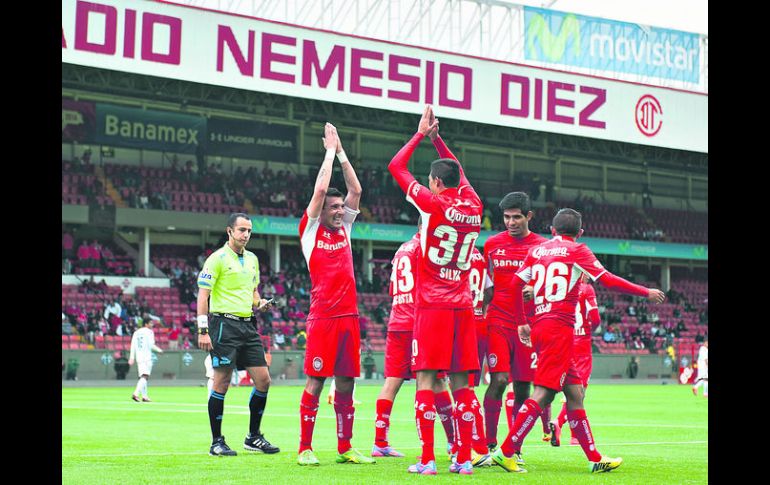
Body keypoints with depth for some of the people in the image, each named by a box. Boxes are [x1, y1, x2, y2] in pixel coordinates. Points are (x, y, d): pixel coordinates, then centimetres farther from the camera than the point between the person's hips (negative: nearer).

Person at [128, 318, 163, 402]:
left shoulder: (136, 332, 15)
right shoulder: (149, 332, -5)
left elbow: (133, 345, 13)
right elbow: (151, 345, -12)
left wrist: (132, 357, 14)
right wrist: (159, 350, 4)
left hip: (138, 357, 7)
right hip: (147, 357, -7)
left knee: (142, 377, 13)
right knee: (145, 376, -12)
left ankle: (144, 396, 13)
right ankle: (136, 393, -28)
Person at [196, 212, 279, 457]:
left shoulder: (252, 259, 16)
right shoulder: (217, 258, -6)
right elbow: (203, 295, -9)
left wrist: (260, 303, 5)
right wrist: (203, 331, -15)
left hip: (248, 325, 7)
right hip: (225, 324, -7)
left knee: (263, 380, 2)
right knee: (221, 383, -5)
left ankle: (253, 437, 15)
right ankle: (217, 442, 3)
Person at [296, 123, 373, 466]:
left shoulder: (345, 228, 15)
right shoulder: (311, 230, 1)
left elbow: (355, 189, 14)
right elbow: (320, 189, -7)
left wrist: (342, 152, 13)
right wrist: (331, 151, 2)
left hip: (348, 316, 5)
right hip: (323, 317, -5)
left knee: (346, 383, 7)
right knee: (315, 382, -5)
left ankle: (345, 448, 12)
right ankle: (305, 449, -1)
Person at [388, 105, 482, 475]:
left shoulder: (434, 204, -8)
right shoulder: (474, 208, 7)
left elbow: (396, 166, 2)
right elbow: (458, 172, 28)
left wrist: (422, 133, 13)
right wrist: (436, 137, 30)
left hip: (432, 306, -5)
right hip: (463, 307, 5)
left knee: (426, 380, -4)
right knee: (460, 383, 5)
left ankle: (427, 460, -9)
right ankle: (464, 459, 2)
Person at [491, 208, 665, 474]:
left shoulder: (537, 250, 17)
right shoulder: (577, 250, 1)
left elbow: (515, 284, 15)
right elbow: (608, 281, -3)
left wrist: (522, 323, 24)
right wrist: (647, 293, 7)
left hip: (539, 327, 7)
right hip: (560, 328, -7)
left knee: (574, 391, 10)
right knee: (543, 393, -11)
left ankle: (595, 458, 11)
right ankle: (506, 451, -17)